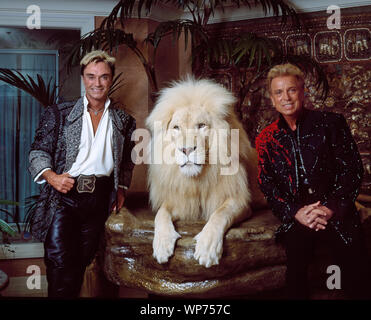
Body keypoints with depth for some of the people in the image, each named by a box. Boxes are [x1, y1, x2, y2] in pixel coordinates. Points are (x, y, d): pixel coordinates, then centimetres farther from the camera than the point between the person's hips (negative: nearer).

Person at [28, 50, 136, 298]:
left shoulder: (124, 121, 12)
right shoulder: (59, 114, 6)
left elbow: (127, 161, 23)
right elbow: (39, 150, 5)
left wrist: (122, 188, 10)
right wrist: (50, 175, -13)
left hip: (100, 198, 2)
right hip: (64, 194, -2)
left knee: (83, 260, 6)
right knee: (59, 260, -10)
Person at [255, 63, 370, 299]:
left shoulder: (330, 123, 6)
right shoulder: (267, 138, 11)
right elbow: (267, 184, 6)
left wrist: (332, 207, -10)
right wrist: (296, 212, -9)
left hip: (337, 215, -1)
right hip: (296, 218, 1)